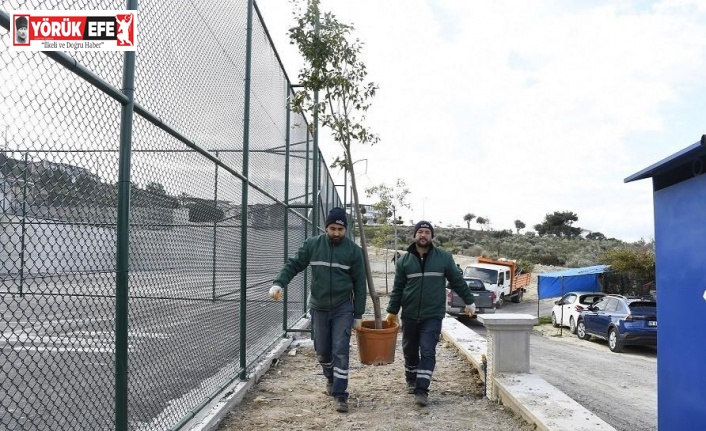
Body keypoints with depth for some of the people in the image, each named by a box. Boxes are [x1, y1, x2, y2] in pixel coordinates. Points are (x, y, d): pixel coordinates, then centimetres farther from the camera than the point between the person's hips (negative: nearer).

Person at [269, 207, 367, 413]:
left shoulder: (353, 250, -6)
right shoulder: (312, 244, -3)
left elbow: (360, 284, -2)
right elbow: (294, 264, 1)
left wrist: (358, 315, -2)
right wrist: (279, 283, -18)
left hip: (343, 309, -2)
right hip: (318, 308, 2)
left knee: (340, 351, -7)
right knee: (322, 351, 13)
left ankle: (340, 395, 3)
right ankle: (330, 378, 41)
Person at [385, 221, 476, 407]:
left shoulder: (444, 257, 0)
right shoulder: (404, 260, 3)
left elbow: (458, 281, 8)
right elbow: (397, 288, 5)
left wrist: (469, 301, 10)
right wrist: (392, 311, 1)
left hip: (433, 315, -2)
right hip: (409, 315, 2)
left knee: (428, 352, -8)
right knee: (410, 351, 14)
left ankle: (421, 390, -5)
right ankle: (411, 381, 36)